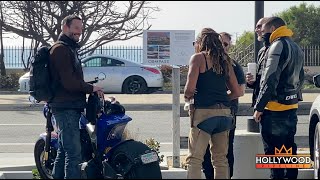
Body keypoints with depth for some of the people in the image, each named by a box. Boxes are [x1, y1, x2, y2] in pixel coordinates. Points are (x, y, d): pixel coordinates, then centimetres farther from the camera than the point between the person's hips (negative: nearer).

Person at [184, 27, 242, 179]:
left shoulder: (198, 58, -2)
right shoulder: (225, 60, 14)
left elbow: (190, 88, -12)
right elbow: (236, 92, 14)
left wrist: (187, 97, 8)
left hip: (204, 111, -5)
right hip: (224, 112, 6)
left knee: (194, 159, -3)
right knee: (221, 159, 13)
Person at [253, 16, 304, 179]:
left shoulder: (278, 46, -13)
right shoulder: (296, 48, 17)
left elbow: (270, 80, -19)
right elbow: (300, 78, 23)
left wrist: (259, 107, -15)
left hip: (275, 110, -9)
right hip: (291, 107, 9)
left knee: (273, 151, -6)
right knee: (289, 149, 14)